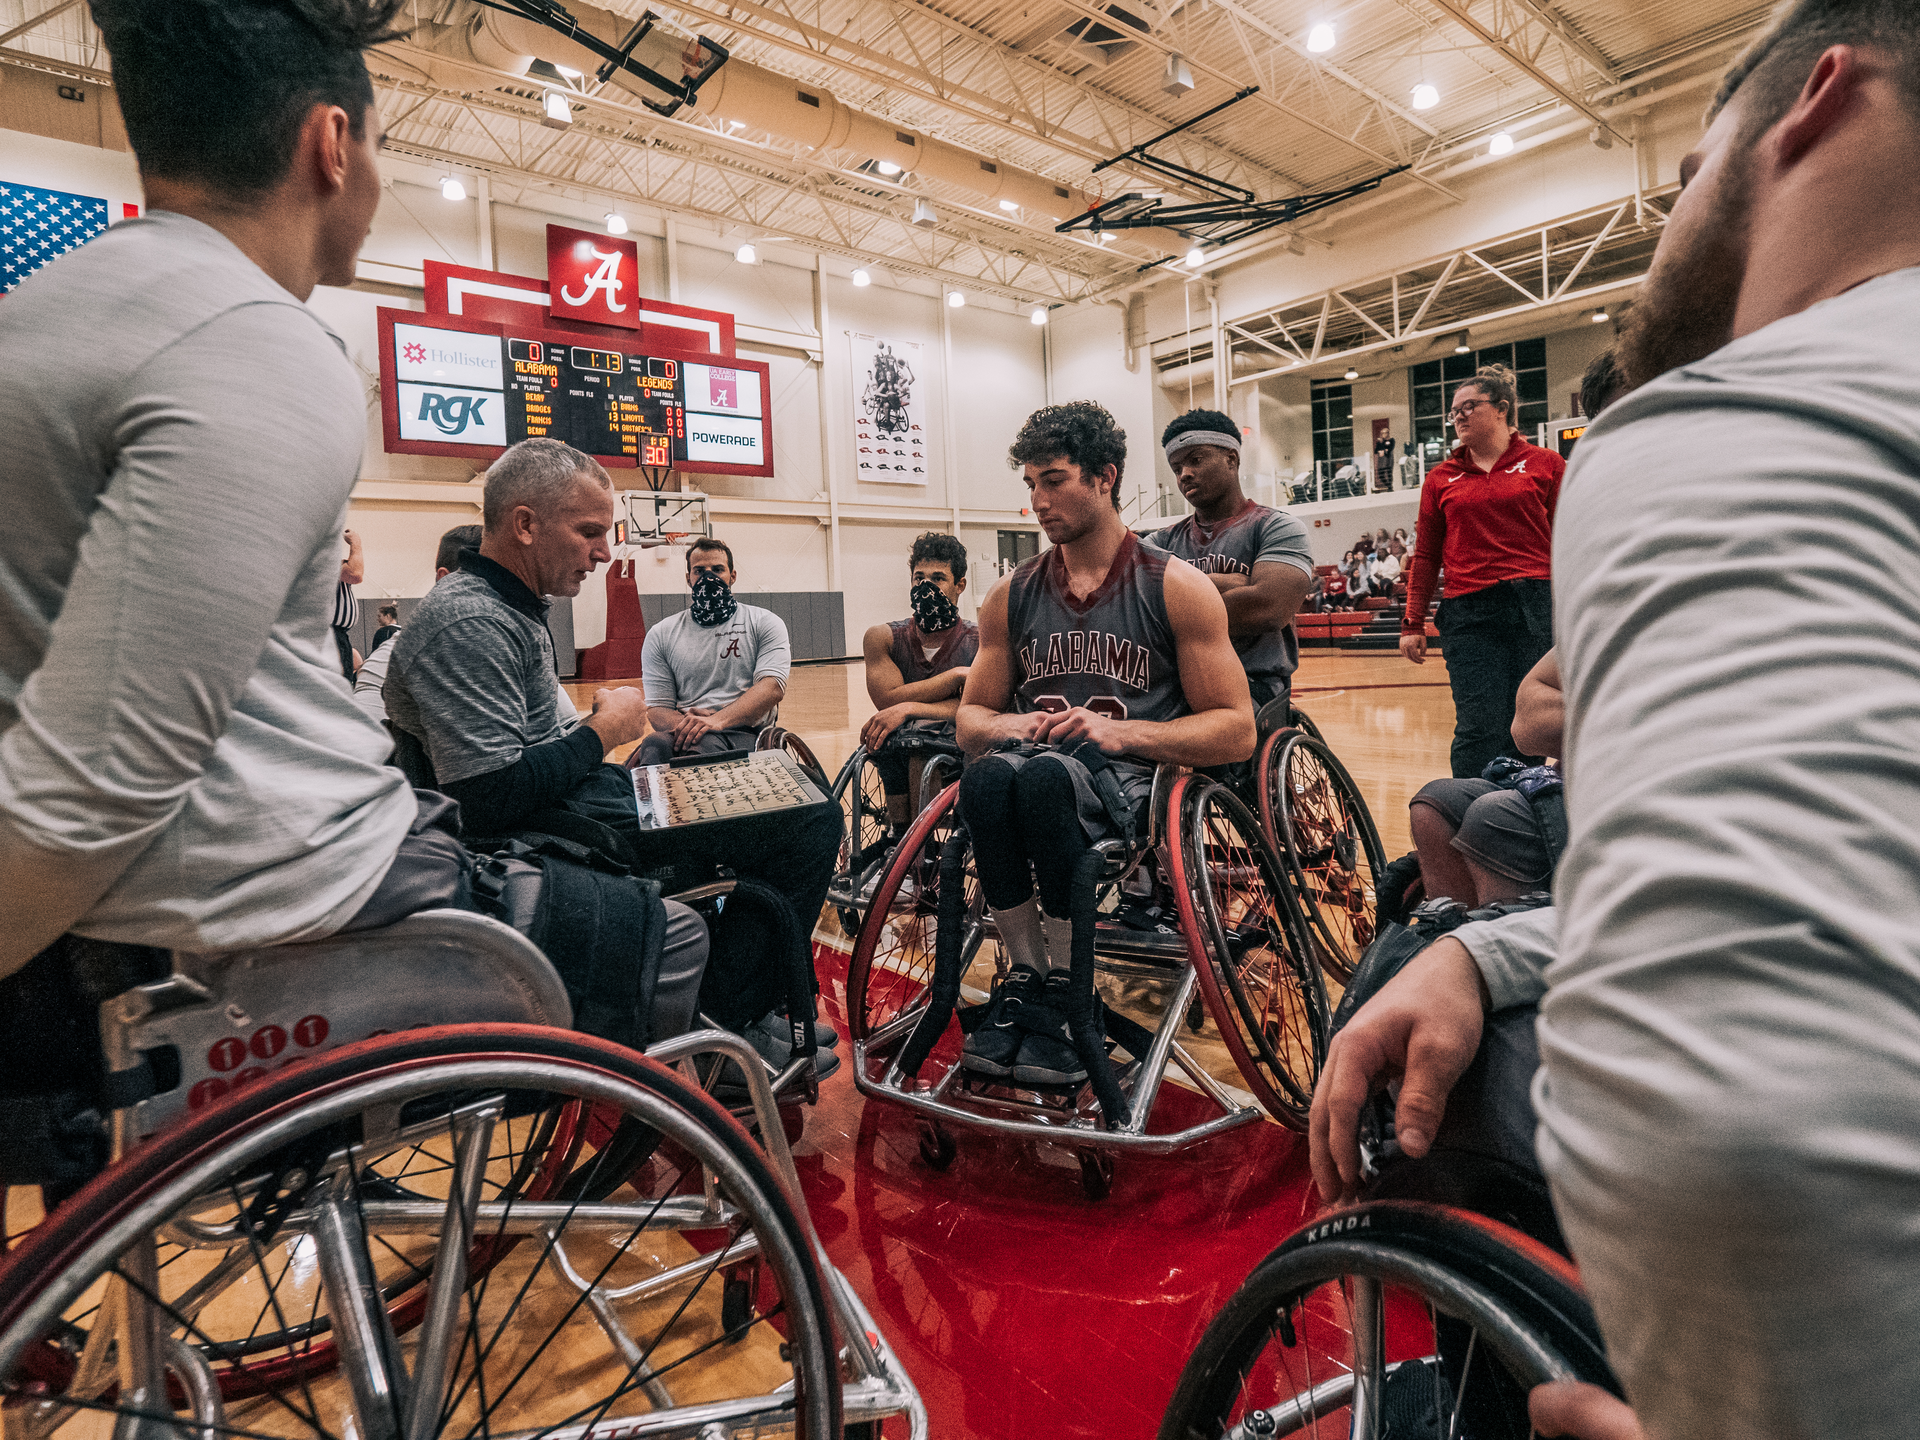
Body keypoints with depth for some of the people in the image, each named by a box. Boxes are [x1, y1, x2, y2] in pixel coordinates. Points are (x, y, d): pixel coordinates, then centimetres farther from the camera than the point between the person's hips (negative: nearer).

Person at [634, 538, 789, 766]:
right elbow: (658, 708, 10)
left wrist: (717, 720, -21)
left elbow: (772, 686, -5)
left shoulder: (764, 623, 12)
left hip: (743, 734, -1)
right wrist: (688, 724, -16)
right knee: (654, 745, -37)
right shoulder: (660, 635, 17)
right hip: (687, 735, 1)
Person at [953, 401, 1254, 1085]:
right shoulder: (1012, 594, 13)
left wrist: (1120, 731, -15)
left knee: (1047, 774, -36)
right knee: (988, 775, -33)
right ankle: (1026, 974, -18)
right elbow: (971, 717, 17)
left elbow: (1236, 731, -1)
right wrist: (1009, 726, -8)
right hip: (1039, 768, 3)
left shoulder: (1176, 586, 2)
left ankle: (1066, 987, -19)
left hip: (1137, 782, -3)